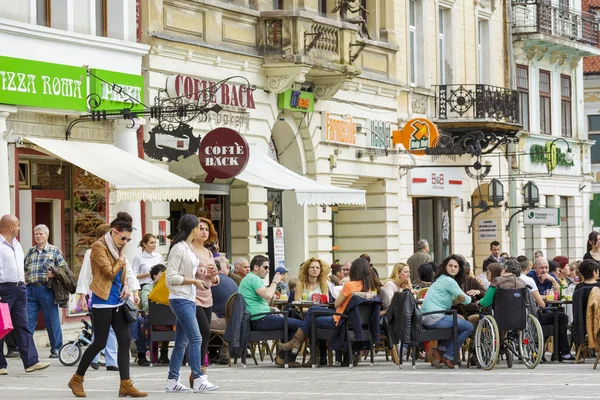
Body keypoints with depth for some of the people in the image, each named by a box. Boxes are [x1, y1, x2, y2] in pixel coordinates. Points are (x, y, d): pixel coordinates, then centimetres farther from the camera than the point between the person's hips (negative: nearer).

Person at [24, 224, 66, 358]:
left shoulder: (54, 251, 4)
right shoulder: (30, 252, 17)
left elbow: (64, 268, 1)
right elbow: (24, 268, 27)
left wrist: (54, 274, -16)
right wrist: (25, 276, 7)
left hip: (46, 290, -4)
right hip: (31, 290, 4)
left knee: (52, 320, 2)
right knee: (27, 321, 0)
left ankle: (56, 349, 10)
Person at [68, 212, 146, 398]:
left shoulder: (118, 247, 10)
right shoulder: (99, 246, -14)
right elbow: (110, 272, -19)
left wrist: (126, 285, 0)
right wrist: (122, 257, -8)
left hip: (117, 301, 8)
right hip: (103, 301, -8)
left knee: (125, 341, 1)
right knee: (99, 343, -2)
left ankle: (126, 385, 3)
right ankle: (77, 379, 14)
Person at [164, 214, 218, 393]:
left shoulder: (190, 249, 14)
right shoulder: (178, 248, -12)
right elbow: (171, 277, -16)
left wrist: (199, 279, 6)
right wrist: (194, 281, -16)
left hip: (190, 299, 9)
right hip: (180, 298, -9)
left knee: (182, 342, 9)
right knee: (196, 338, -14)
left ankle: (172, 381, 12)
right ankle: (198, 380, -15)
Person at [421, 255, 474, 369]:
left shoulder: (440, 279, 20)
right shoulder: (449, 281, -10)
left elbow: (451, 301, 23)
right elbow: (465, 300, -5)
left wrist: (457, 300, 1)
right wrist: (469, 297, 18)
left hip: (425, 319, 10)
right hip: (435, 318, -10)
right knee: (468, 327, -3)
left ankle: (439, 351, 16)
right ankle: (448, 357, 2)